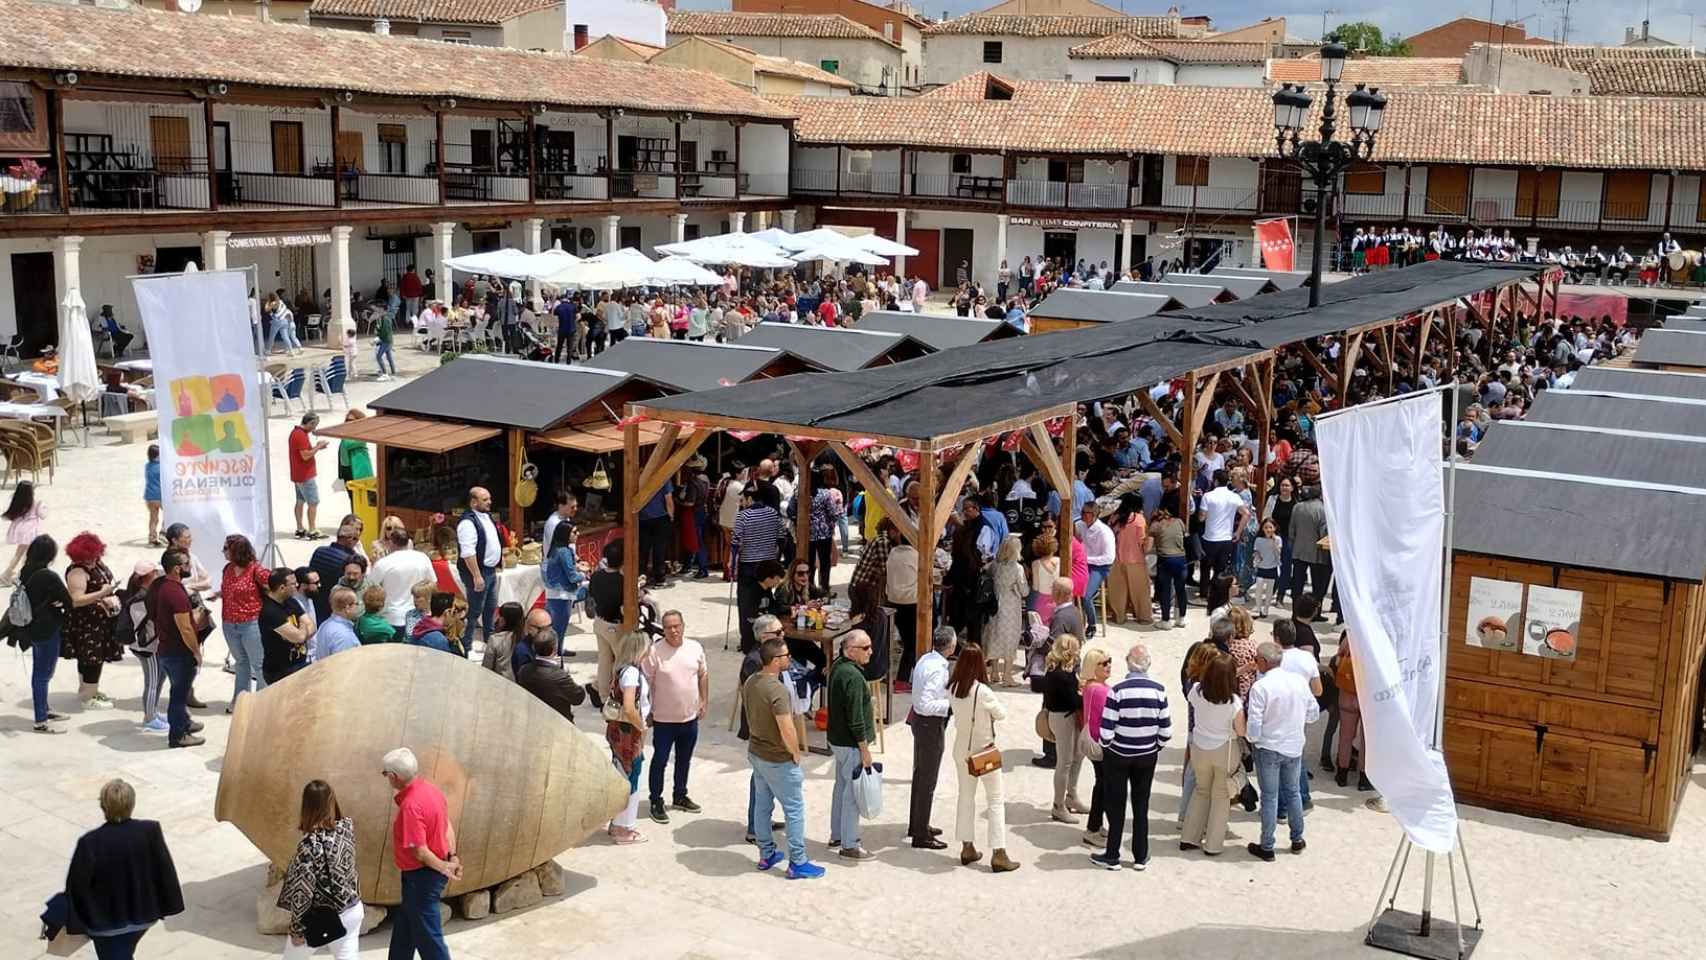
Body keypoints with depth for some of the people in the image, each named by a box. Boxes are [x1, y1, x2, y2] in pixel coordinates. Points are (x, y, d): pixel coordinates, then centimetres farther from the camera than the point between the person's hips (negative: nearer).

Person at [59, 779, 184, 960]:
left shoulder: (90, 843, -25)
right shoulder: (151, 832, -19)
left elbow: (77, 885, -17)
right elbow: (165, 871, -9)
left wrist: (74, 924, -3)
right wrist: (167, 906, 6)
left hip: (106, 920, -3)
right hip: (142, 914, 4)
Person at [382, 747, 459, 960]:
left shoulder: (410, 805, -28)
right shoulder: (431, 790, 1)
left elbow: (420, 851, -26)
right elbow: (448, 826, 8)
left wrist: (444, 868, -13)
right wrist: (452, 858, 1)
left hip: (421, 877, -9)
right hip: (428, 873, 9)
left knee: (427, 936, 4)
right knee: (404, 927, 24)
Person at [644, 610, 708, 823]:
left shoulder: (695, 648, -1)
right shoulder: (655, 651, -15)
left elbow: (703, 675, 12)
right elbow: (647, 683, -11)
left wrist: (704, 700, 9)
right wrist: (649, 711, -10)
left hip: (690, 717, 5)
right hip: (664, 719, -4)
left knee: (684, 760, 19)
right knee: (660, 761, 4)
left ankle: (680, 796, 36)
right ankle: (656, 802, 17)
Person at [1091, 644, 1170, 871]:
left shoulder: (1117, 691, -18)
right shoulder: (1158, 690, -9)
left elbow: (1106, 730, -17)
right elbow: (1166, 730, -5)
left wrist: (1105, 749, 3)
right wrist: (1157, 747, 13)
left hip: (1118, 755, -2)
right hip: (1147, 755, 2)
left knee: (1116, 806, 9)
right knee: (1141, 806, 14)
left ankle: (1112, 857, 16)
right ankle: (1141, 857, 20)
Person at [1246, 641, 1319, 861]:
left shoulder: (1260, 687, -21)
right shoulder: (1299, 681, -4)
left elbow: (1253, 728, -21)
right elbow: (1313, 714, 5)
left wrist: (1251, 736, 0)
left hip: (1269, 748, -4)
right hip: (1295, 746, 5)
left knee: (1270, 797, 6)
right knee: (1292, 793, 20)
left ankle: (1267, 847, 16)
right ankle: (1297, 840, 31)